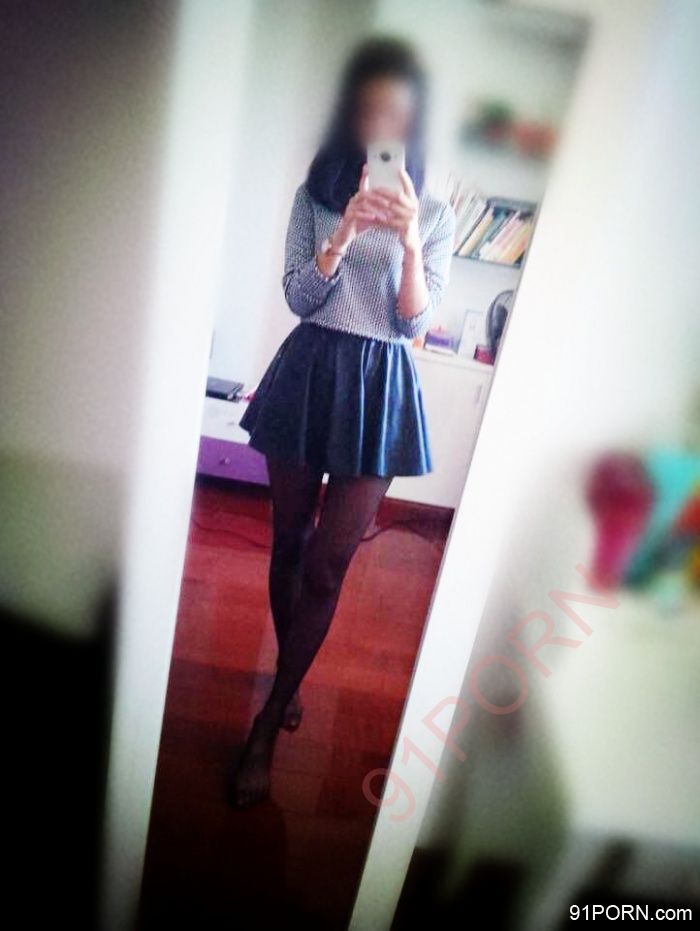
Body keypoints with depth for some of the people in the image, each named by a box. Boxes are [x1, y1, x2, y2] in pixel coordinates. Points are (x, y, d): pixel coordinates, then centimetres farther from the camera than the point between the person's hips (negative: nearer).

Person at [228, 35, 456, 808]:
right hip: (309, 372, 2)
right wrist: (345, 233, -17)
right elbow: (297, 297, -2)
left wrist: (408, 240, -18)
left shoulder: (435, 214, 5)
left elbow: (415, 322, -3)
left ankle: (266, 728, 14)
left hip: (380, 387, -1)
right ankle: (290, 676, 37)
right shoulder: (315, 196, 7)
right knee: (288, 541, 11)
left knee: (327, 564, -2)